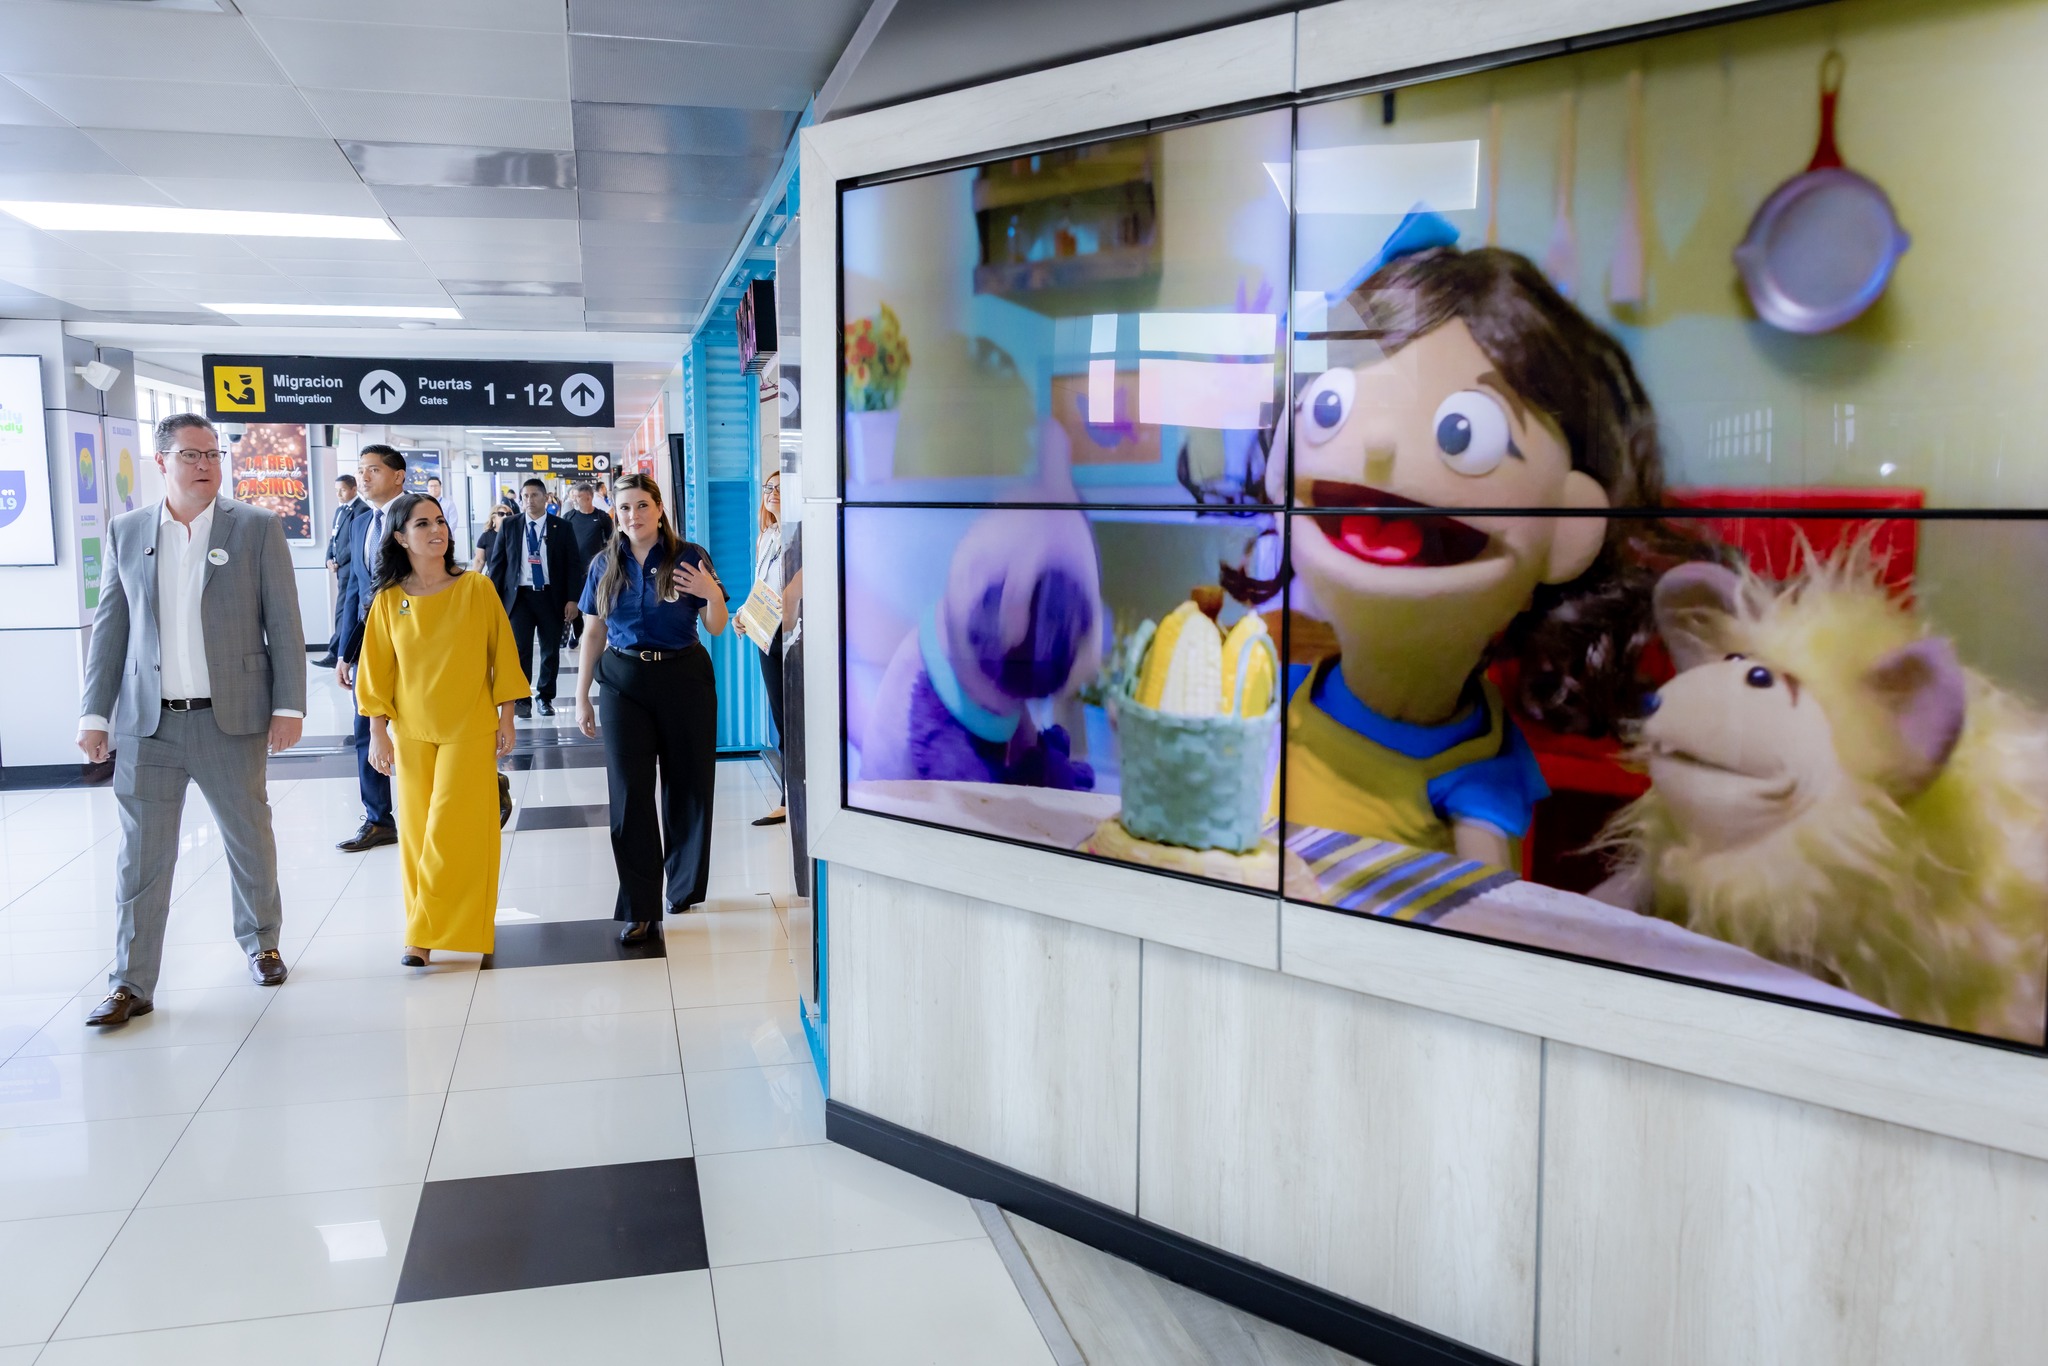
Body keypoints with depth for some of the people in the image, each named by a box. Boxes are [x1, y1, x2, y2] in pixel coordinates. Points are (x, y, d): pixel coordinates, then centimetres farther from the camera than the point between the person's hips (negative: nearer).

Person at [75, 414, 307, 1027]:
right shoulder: (126, 532, 6)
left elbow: (284, 625, -2)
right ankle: (131, 984, 13)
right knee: (142, 855, 4)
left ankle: (261, 943, 32)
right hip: (148, 724, 2)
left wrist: (289, 706, -7)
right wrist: (96, 713, 3)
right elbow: (109, 628, 8)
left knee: (251, 841, 11)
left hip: (231, 719, -1)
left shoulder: (257, 528, -1)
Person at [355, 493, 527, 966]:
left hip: (470, 730, -2)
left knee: (453, 830, -5)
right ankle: (426, 925, 21)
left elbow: (501, 656, 0)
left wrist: (506, 719, 0)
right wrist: (378, 732, 0)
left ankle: (425, 934, 2)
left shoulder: (477, 589, -5)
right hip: (411, 732, 2)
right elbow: (377, 671, 4)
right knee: (416, 830, 7)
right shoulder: (388, 600, -1)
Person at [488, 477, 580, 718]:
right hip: (519, 595, 0)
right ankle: (522, 699, 5)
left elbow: (572, 565, 2)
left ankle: (545, 698, 20)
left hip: (551, 596, 0)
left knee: (551, 650, 6)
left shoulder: (562, 527, 2)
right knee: (520, 650, -5)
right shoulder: (509, 525, 5)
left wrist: (572, 599, -5)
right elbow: (497, 562, 7)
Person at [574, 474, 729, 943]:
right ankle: (639, 909, 2)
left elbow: (716, 627, -2)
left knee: (687, 784, 7)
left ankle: (684, 886, 27)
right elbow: (593, 632, 9)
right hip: (624, 680, 1)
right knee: (629, 792, -3)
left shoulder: (690, 558, -2)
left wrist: (713, 595, -23)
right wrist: (582, 697, 8)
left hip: (684, 678, -1)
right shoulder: (605, 566, 6)